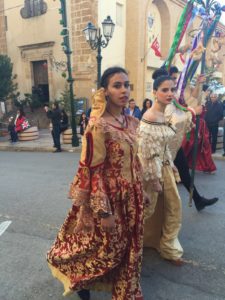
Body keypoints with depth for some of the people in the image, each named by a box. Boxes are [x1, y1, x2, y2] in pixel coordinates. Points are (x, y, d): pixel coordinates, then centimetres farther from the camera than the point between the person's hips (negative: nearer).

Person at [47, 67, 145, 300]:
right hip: (109, 197, -6)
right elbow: (91, 172, -19)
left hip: (131, 197, 7)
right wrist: (104, 212, -18)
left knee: (129, 247, 20)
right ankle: (79, 279, 44)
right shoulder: (98, 126, -19)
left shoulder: (132, 122, 3)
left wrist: (142, 193, 14)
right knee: (106, 249, 12)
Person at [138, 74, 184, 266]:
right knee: (147, 209, 9)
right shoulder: (150, 117, -21)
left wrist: (171, 164, 15)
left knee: (174, 207, 15)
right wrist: (154, 178, -19)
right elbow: (148, 151, -22)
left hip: (164, 167, 9)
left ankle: (169, 248, 34)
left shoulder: (165, 114, 7)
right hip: (152, 169, -9)